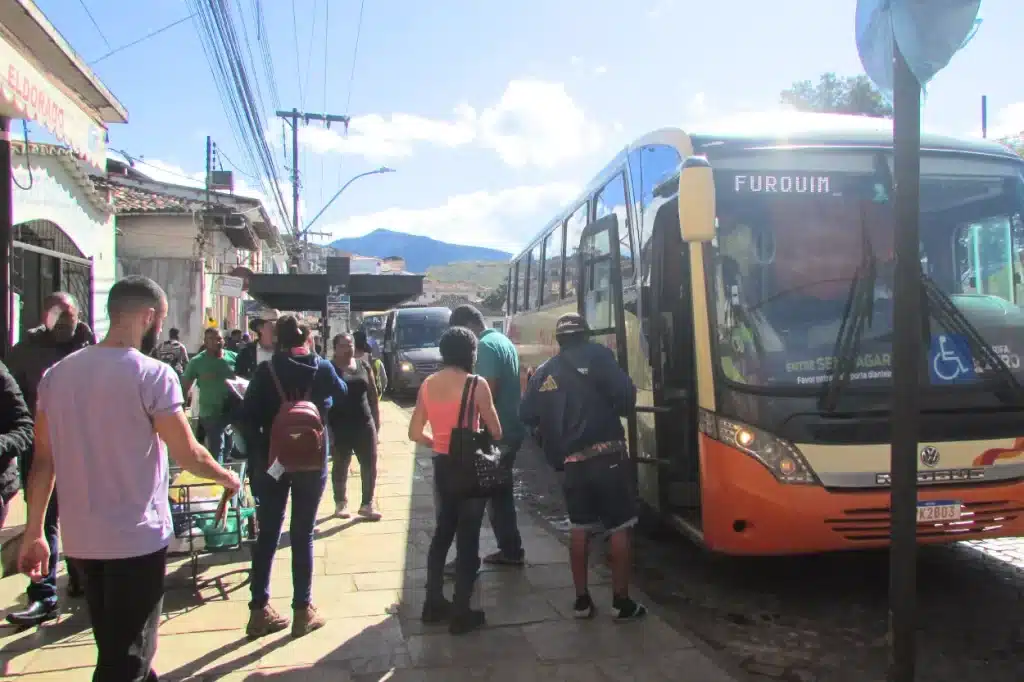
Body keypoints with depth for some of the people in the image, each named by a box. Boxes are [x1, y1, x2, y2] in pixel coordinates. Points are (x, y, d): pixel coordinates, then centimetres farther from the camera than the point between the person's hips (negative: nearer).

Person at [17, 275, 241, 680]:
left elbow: (43, 461, 5)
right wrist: (228, 478, 6)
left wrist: (33, 533, 11)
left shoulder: (56, 374, 3)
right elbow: (189, 455, -13)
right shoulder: (153, 374, -15)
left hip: (80, 538, 6)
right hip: (137, 538, -6)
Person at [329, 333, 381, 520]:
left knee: (370, 465, 2)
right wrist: (327, 427, -11)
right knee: (341, 466, 9)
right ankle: (341, 503, 24)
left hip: (365, 424, 4)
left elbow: (373, 394, 12)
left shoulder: (363, 365, 7)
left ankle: (367, 504, 13)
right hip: (340, 426, -3)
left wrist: (376, 419, 8)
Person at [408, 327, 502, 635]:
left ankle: (434, 603, 28)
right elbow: (496, 432, -6)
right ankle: (461, 613, 10)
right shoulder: (476, 384, -13)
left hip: (441, 466, 5)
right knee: (467, 538, 4)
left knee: (442, 532, 20)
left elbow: (415, 432, 4)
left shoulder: (428, 384, 2)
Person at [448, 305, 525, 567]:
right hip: (511, 430, 10)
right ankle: (511, 551, 25)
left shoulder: (486, 346, -15)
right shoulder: (504, 341, 15)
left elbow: (488, 392, -22)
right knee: (500, 493, 18)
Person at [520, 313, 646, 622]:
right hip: (608, 456, -4)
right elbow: (625, 396, -13)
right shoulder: (596, 355, -3)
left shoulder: (543, 372, 10)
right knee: (619, 528, 7)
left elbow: (527, 415, 7)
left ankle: (582, 600, 20)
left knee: (579, 528, 16)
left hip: (572, 462, 4)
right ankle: (621, 602, 11)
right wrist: (615, 408, 8)